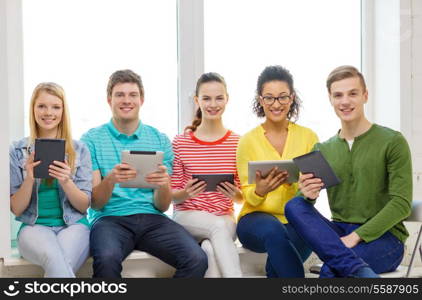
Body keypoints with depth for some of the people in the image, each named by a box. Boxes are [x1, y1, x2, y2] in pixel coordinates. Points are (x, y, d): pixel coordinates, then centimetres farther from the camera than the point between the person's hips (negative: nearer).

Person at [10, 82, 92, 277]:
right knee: (55, 259, -36)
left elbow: (84, 205, 5)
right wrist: (29, 178, -13)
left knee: (59, 264, -35)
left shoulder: (79, 150, 8)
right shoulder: (17, 151, 7)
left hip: (73, 225, 1)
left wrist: (65, 181, -15)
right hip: (34, 227, 0)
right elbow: (16, 209, 5)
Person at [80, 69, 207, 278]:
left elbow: (162, 206, 8)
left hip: (151, 218, 2)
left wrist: (163, 185, -15)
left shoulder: (160, 140, 12)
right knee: (107, 259, -36)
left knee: (196, 259, -25)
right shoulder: (92, 139, 6)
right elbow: (94, 203, 0)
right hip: (110, 218, -2)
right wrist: (110, 180, -21)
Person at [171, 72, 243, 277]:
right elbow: (172, 195, 5)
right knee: (219, 226, -35)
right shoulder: (180, 142, 1)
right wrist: (185, 193, -17)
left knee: (211, 249, -34)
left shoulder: (237, 143, 4)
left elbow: (243, 197, 8)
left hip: (225, 217, 1)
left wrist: (236, 194, -15)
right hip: (187, 216, -1)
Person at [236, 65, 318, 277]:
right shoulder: (248, 141, 4)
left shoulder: (308, 136, 7)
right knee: (274, 231, -37)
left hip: (297, 221, 0)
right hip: (256, 217, 0)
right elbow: (247, 196, 3)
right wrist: (260, 190, -22)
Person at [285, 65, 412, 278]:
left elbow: (402, 204, -9)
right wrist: (308, 195, -20)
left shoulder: (392, 142, -1)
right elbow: (304, 197, 6)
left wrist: (357, 235, -19)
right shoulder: (322, 150, 14)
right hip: (339, 231, 6)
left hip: (384, 236, -5)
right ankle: (357, 268, -40)